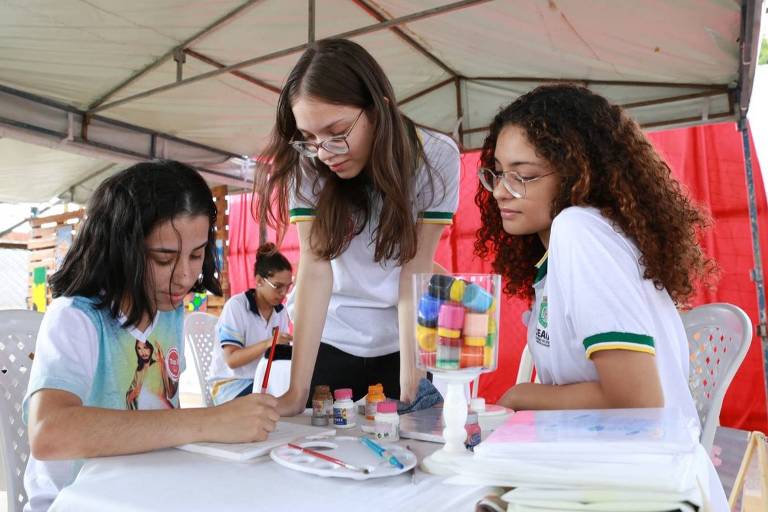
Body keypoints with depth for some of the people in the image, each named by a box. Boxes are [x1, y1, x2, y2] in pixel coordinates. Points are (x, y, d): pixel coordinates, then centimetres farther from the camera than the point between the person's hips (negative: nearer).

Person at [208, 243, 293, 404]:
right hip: (232, 384, -6)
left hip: (266, 381, 6)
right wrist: (268, 343, -32)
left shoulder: (280, 312, 4)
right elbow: (232, 360, -19)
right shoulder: (236, 306, -14)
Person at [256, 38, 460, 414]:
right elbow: (315, 268, -20)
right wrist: (297, 392, -25)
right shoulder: (306, 162, -17)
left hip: (404, 340, 0)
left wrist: (410, 388, -24)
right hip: (328, 338, 1)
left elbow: (415, 274, -20)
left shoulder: (436, 157, -18)